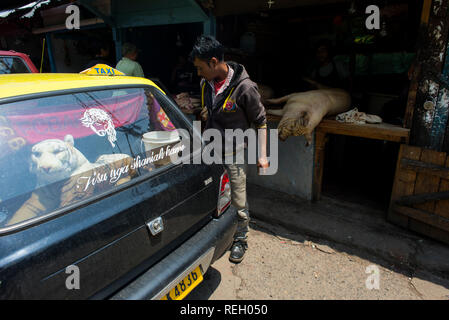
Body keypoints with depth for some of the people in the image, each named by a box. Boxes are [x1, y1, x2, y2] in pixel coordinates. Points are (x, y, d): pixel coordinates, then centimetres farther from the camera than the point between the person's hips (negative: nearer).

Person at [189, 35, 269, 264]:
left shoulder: (244, 87, -19)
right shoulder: (206, 82, 0)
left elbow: (260, 121, -11)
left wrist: (262, 156, -12)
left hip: (234, 153, -6)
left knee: (238, 201, 6)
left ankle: (240, 240, 30)